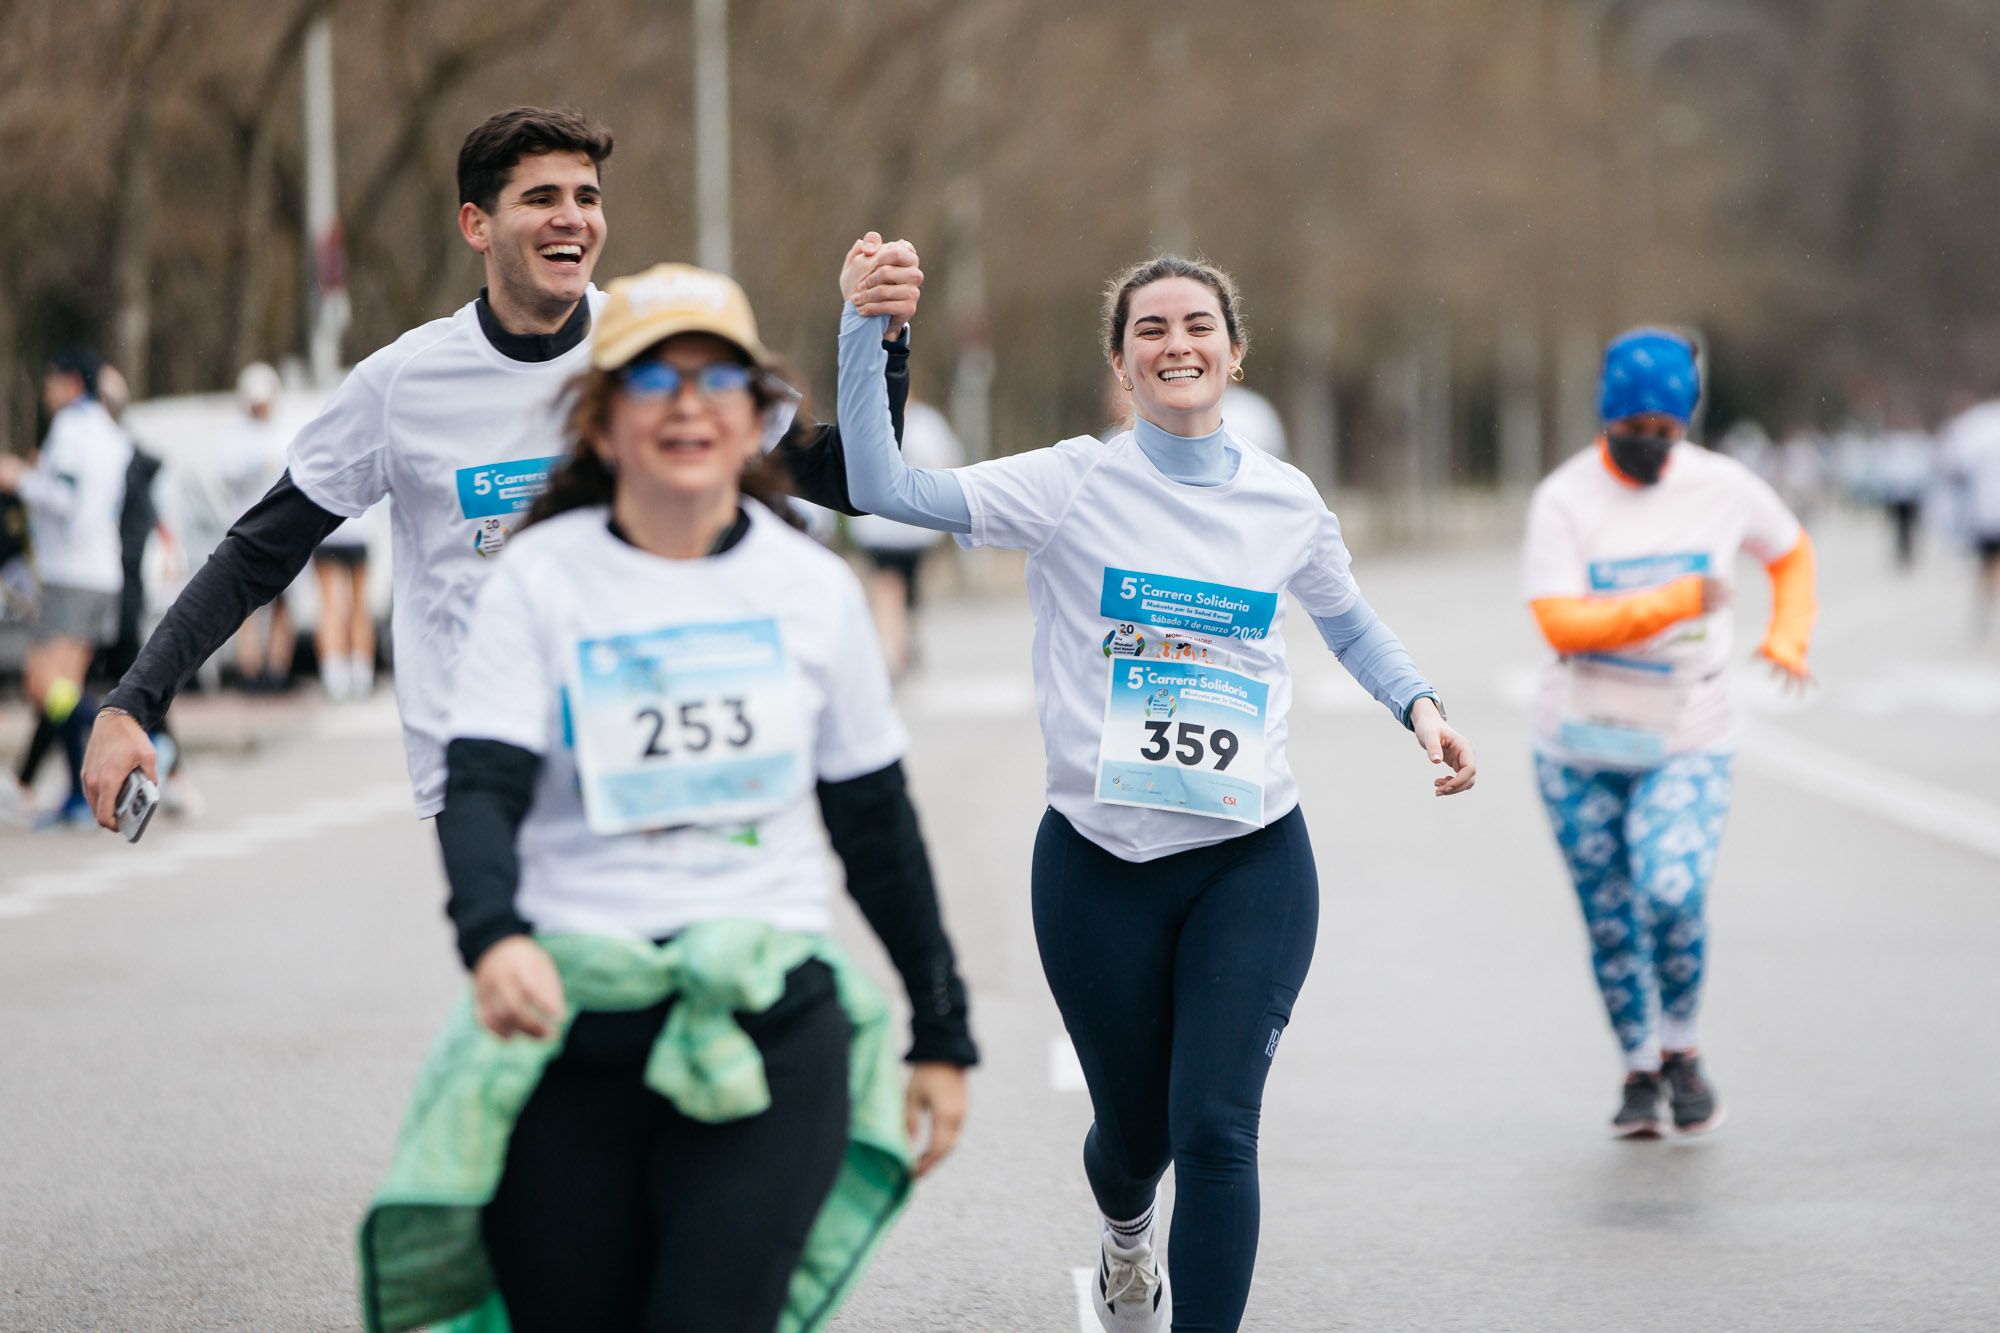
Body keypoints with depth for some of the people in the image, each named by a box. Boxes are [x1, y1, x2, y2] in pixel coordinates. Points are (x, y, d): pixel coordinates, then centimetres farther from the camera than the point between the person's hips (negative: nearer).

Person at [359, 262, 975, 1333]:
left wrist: (940, 1032, 18)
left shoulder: (812, 588, 7)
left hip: (774, 1029, 0)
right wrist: (493, 939, -29)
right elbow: (481, 790, -8)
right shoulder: (541, 579, 1)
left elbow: (877, 825, 15)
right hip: (570, 1032, 0)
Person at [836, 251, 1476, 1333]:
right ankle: (1122, 1235, 50)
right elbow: (882, 488, -15)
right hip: (1099, 866, 0)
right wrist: (865, 336, -24)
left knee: (1215, 1129, -13)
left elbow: (1347, 622, 23)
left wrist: (1419, 707, 6)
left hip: (1252, 862, 1)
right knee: (1134, 1126, 14)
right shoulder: (1073, 485, -4)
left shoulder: (1286, 501, 4)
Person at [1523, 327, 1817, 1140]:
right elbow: (1559, 621, -21)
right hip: (1580, 747, 0)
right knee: (1609, 921, 7)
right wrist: (1678, 601, -26)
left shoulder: (1724, 488, -2)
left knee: (1671, 895, -19)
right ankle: (1639, 1071, 26)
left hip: (1687, 744, 0)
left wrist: (1788, 637, 2)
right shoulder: (1562, 500, -10)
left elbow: (1791, 552, 18)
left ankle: (1681, 1049, 5)